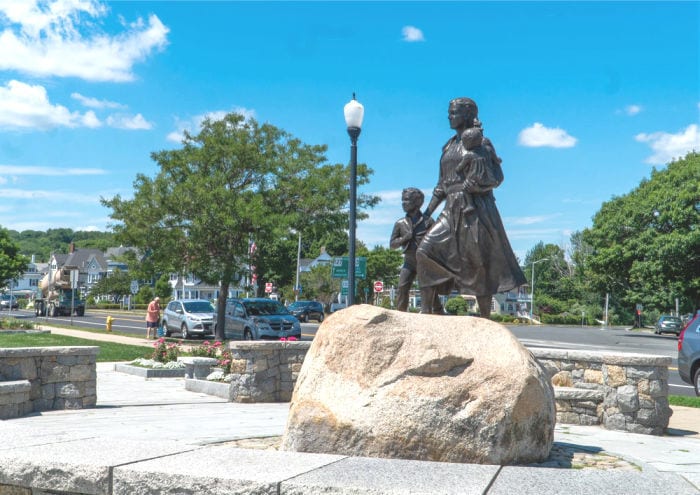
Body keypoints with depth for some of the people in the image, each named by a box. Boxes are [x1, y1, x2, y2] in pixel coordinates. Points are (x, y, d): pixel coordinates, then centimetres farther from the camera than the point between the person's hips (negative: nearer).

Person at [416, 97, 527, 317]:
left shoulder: (480, 143, -3)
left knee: (479, 264, -3)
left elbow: (494, 178, -8)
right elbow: (442, 184, 20)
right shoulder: (449, 146, 17)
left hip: (476, 209, -7)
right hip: (452, 210, 7)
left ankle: (485, 318, 6)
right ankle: (426, 309, -3)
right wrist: (428, 211, 16)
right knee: (425, 252, -6)